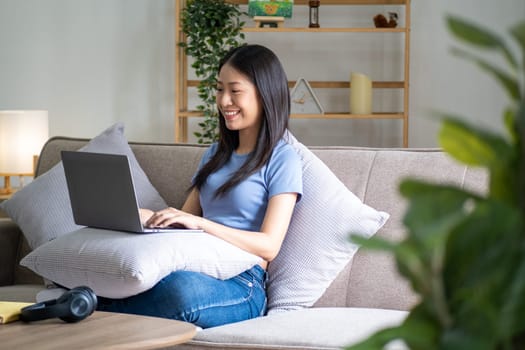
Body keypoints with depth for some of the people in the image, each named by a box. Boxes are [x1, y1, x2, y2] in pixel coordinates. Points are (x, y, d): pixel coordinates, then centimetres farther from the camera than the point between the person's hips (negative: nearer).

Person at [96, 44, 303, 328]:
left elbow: (269, 246, -7)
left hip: (241, 285, -6)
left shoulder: (283, 159, 3)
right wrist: (150, 218, 3)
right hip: (196, 271, 6)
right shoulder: (216, 154, 26)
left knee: (183, 287, -42)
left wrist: (200, 223, -18)